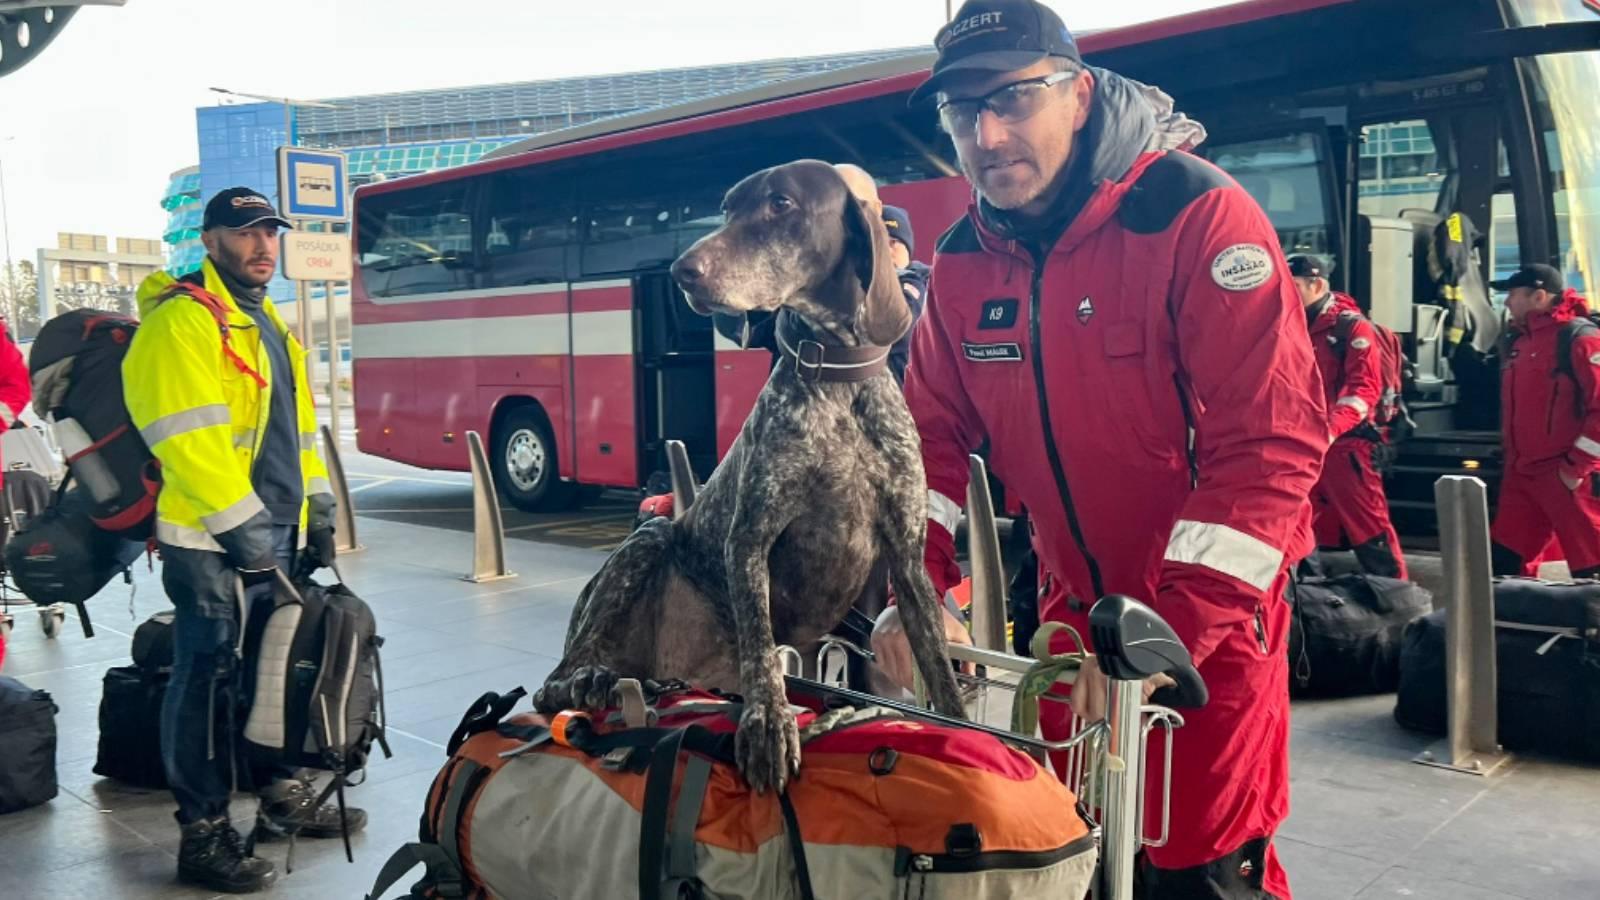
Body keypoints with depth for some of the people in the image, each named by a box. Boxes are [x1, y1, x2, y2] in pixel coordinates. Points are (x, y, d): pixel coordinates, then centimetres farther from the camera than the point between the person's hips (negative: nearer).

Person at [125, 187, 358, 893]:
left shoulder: (270, 324, 18)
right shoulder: (180, 322, -11)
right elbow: (191, 441, -20)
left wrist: (317, 512, 15)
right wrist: (244, 529, -20)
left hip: (279, 538, 9)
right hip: (214, 546, -9)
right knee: (210, 685, -2)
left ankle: (284, 796, 31)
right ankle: (204, 835, 8)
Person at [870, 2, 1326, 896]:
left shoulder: (1199, 214, -21)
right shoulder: (964, 259, -2)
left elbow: (1271, 442, -25)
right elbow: (936, 434, 2)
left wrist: (1167, 633, -28)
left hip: (1213, 617, -5)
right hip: (1077, 611, 6)